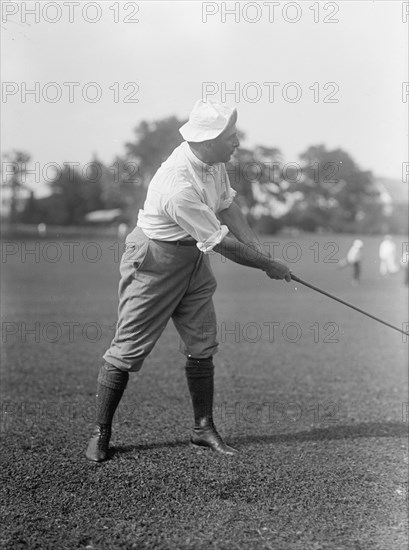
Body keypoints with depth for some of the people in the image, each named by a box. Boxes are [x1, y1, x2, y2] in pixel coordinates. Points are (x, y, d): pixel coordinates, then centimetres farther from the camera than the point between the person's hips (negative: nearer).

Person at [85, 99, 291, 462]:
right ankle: (101, 433, 11)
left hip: (193, 257, 8)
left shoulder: (214, 161, -7)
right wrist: (269, 266, -13)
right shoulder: (179, 187, -33)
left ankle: (204, 428, 18)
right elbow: (223, 245, -26)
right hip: (154, 262, -8)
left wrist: (260, 252, -2)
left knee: (202, 346, 7)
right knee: (129, 348, -2)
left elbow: (227, 207, 8)